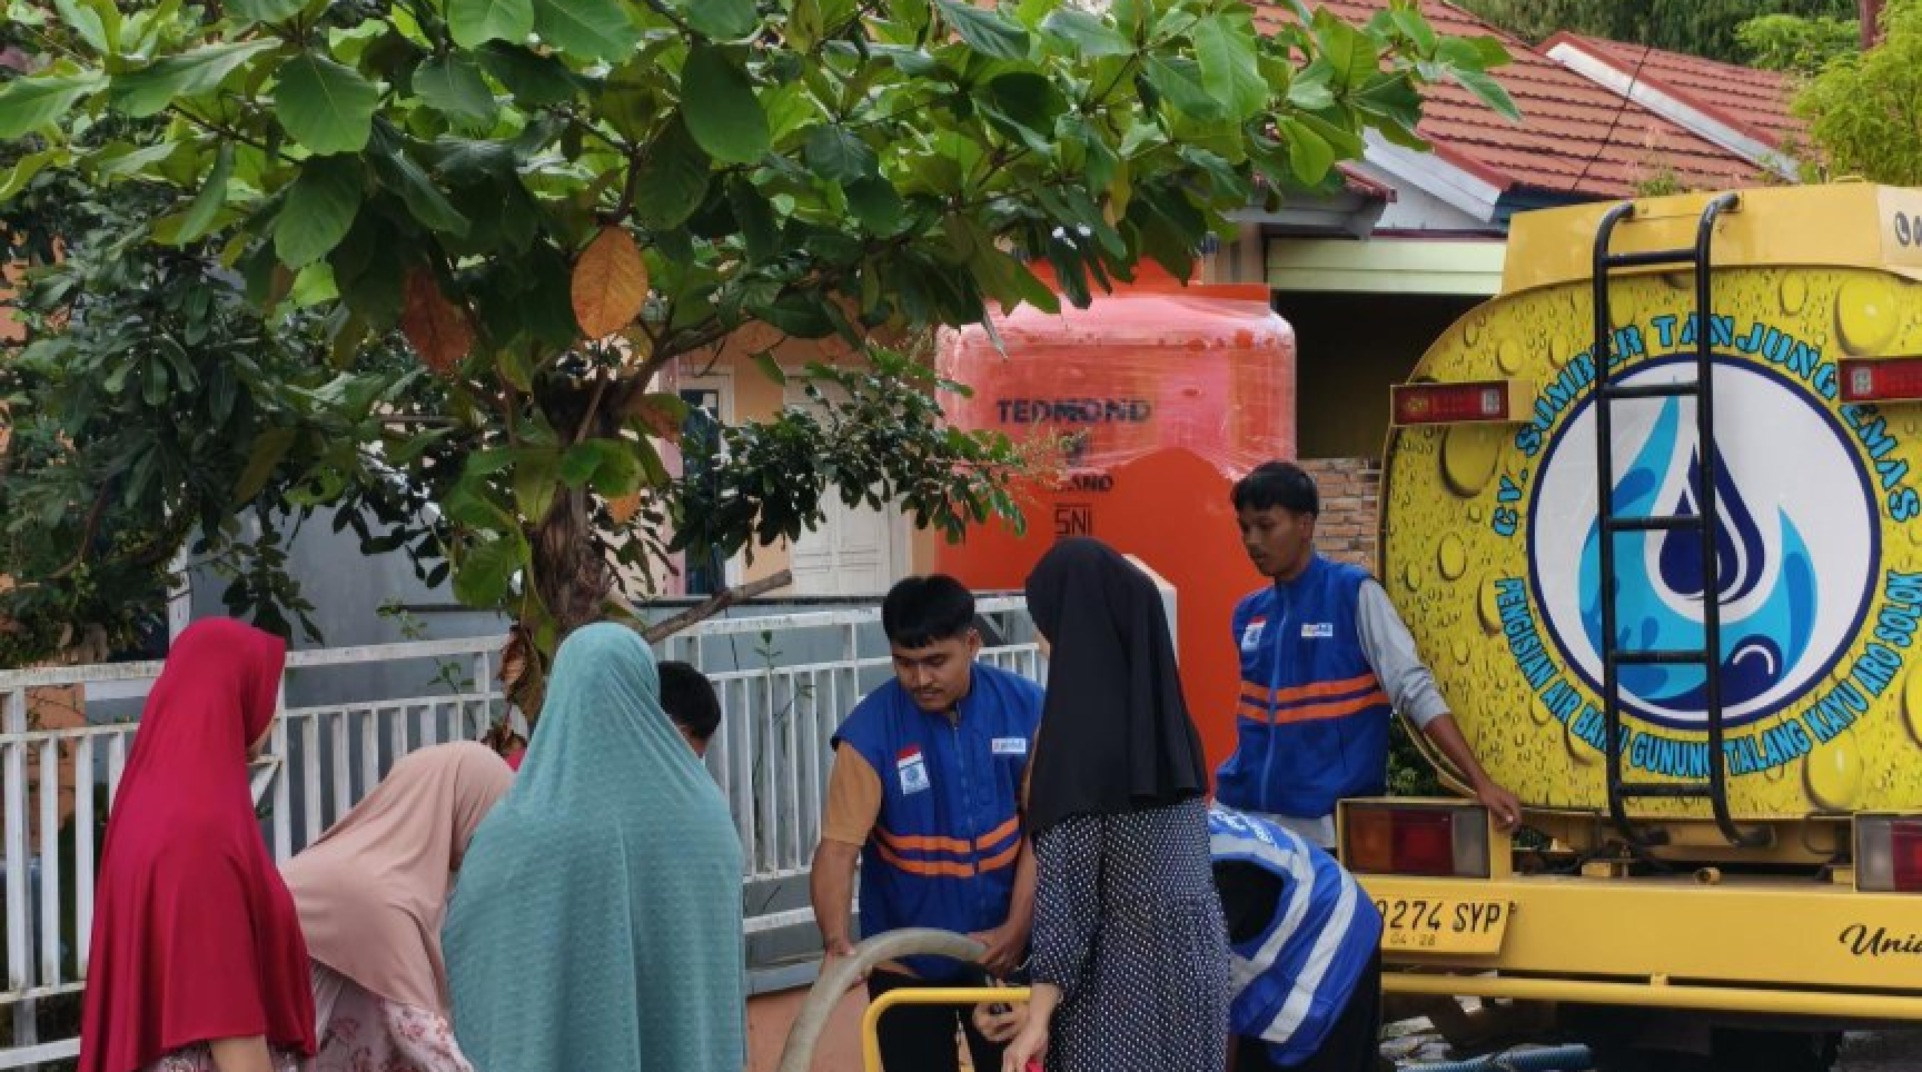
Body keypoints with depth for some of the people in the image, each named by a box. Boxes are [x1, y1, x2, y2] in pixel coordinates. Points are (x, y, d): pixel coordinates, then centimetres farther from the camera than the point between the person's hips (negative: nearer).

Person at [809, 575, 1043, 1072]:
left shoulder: (1025, 707, -10)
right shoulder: (870, 731, -17)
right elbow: (838, 847, -22)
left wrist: (1016, 928, -13)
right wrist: (836, 941, -38)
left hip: (1002, 946, 2)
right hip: (905, 956, -1)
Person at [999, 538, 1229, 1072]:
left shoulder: (1080, 726, -16)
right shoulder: (1165, 713, 8)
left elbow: (1066, 881, -17)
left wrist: (1037, 1019, -15)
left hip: (1119, 975, -8)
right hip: (1192, 961, 8)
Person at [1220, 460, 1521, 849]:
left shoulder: (1354, 593, -6)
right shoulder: (1249, 613, 10)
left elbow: (1415, 690, -11)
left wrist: (1481, 782, -18)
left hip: (1331, 823, -5)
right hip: (1244, 814, 5)